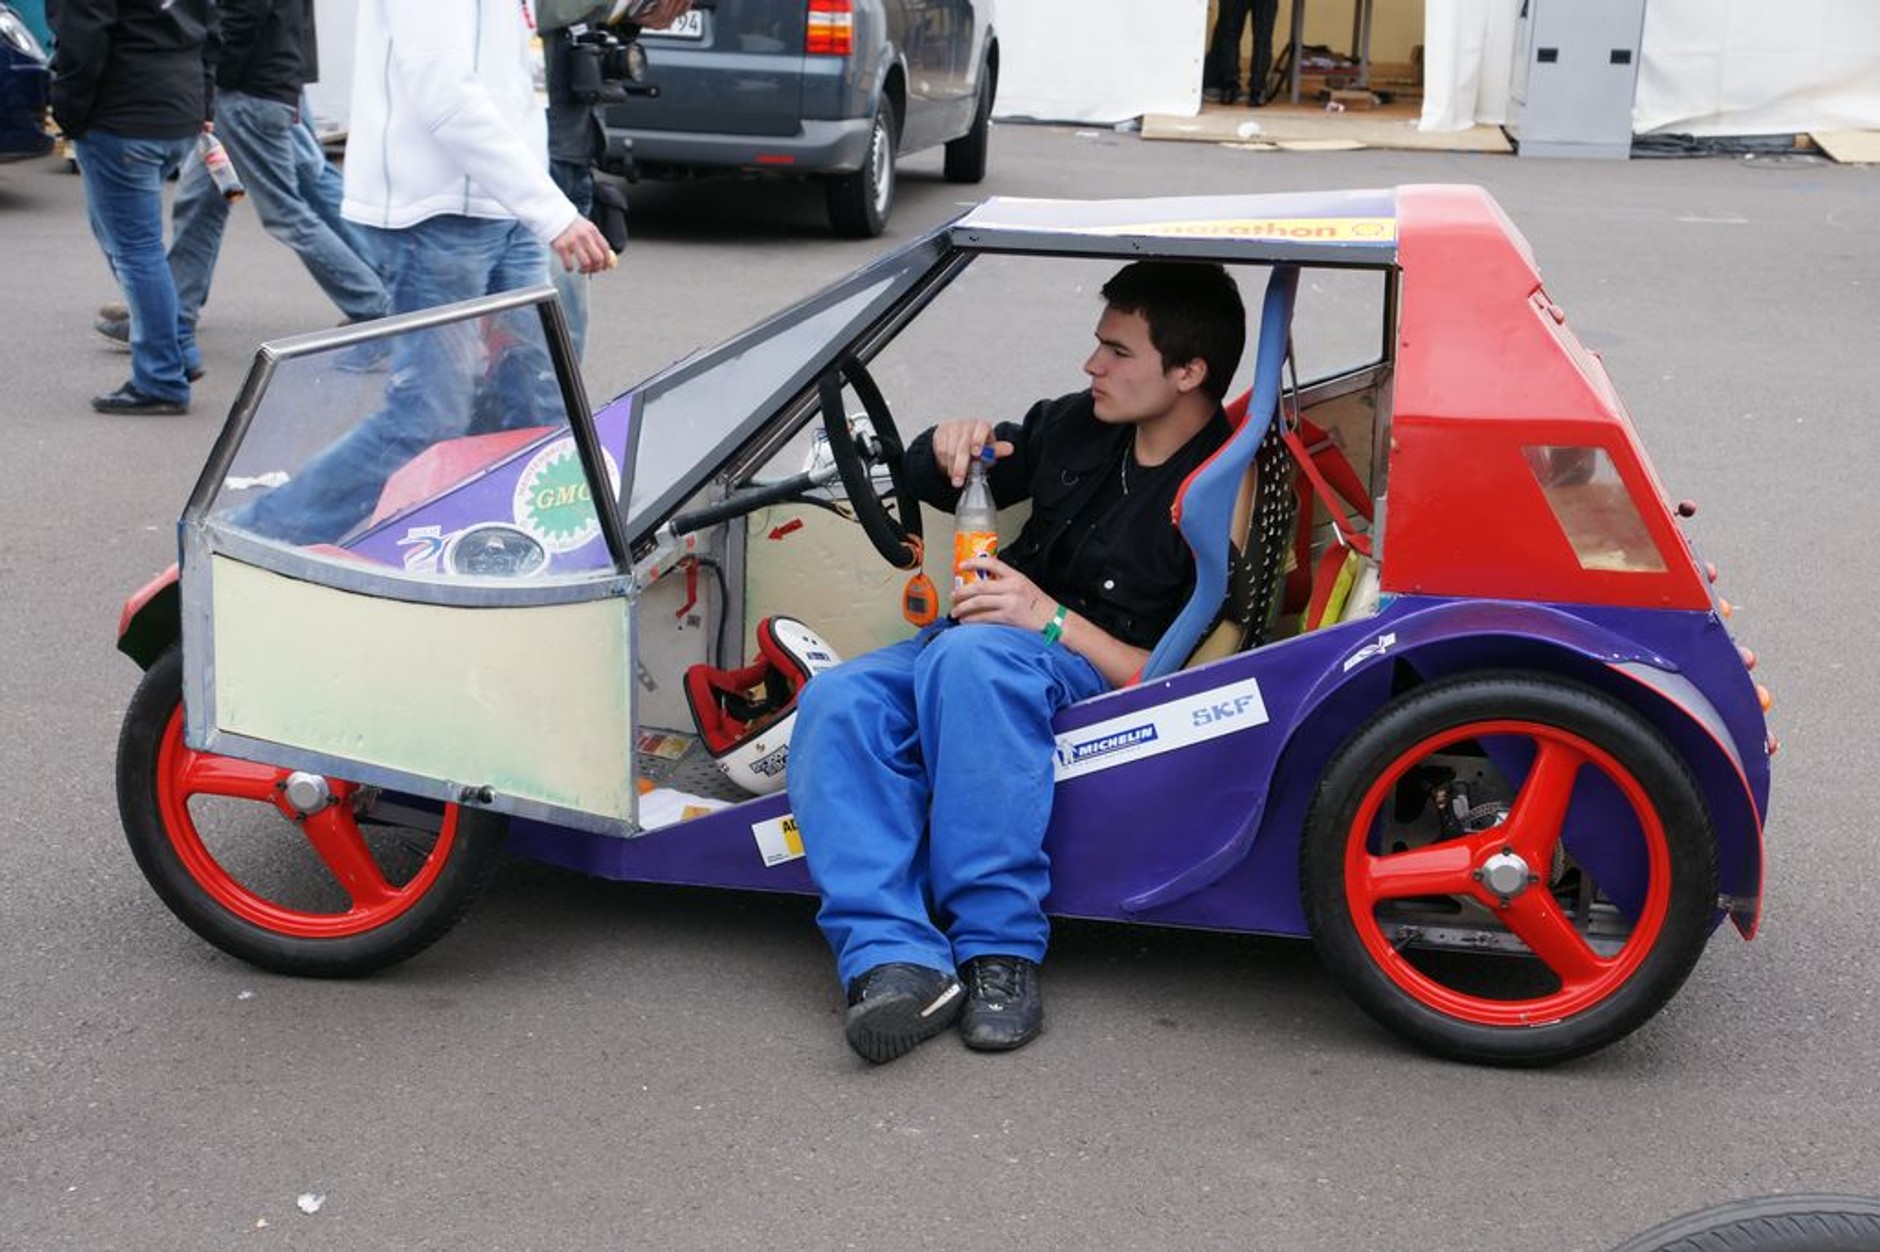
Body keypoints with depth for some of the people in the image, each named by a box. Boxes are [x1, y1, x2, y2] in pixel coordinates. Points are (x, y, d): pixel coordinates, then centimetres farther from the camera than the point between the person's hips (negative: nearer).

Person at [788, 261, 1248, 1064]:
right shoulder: (1076, 428, 13)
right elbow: (928, 483, 26)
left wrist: (1053, 621, -19)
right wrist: (949, 447, 2)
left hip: (1093, 675, -6)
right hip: (983, 643, 7)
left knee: (969, 658, -40)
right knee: (837, 704, -24)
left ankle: (999, 955, -36)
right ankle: (895, 959, -38)